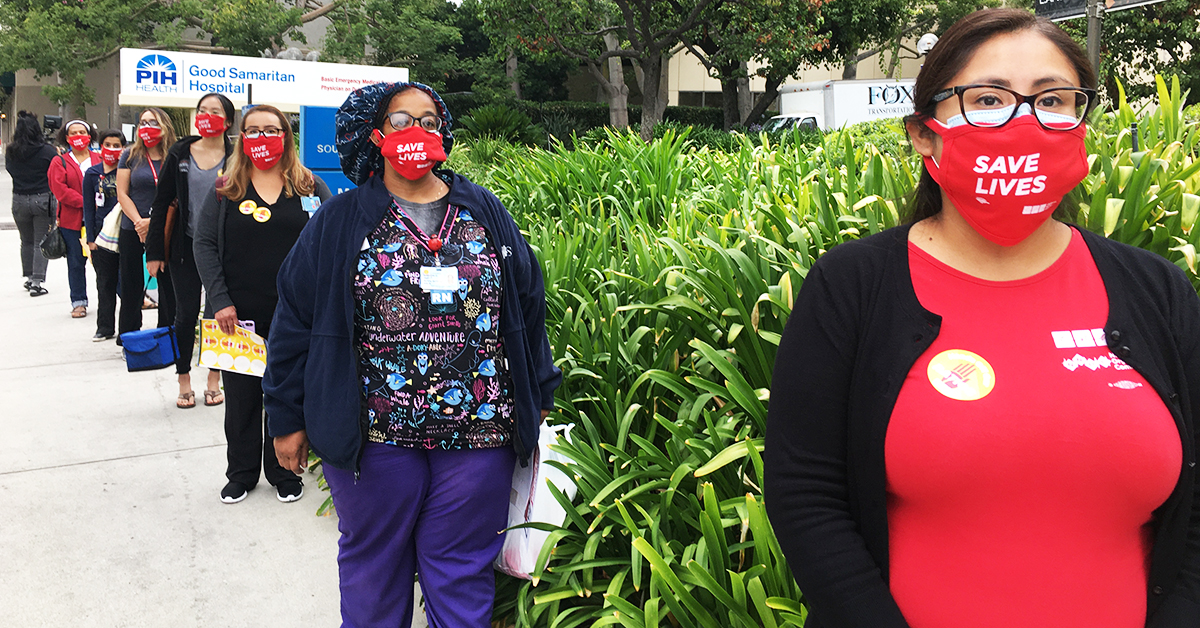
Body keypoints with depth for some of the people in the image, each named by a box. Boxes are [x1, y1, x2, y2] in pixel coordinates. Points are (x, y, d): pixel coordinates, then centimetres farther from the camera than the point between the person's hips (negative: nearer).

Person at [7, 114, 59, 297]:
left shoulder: (10, 152, -1)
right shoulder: (48, 151, -12)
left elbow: (9, 169, 15)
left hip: (19, 201, 3)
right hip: (43, 200, -3)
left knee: (26, 241, 18)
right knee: (41, 242, 1)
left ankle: (29, 277, 26)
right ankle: (37, 282, -4)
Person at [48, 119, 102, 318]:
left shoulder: (100, 160, 9)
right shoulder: (60, 162, 5)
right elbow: (61, 191, -6)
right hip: (72, 222, 0)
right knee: (76, 263, 6)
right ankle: (78, 302, 14)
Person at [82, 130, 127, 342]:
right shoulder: (92, 174, 7)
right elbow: (88, 207, 7)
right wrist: (90, 238, 2)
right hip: (102, 234, 2)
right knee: (105, 282, 8)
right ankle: (105, 328, 17)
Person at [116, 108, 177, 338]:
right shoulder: (130, 155, 5)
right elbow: (122, 194, 2)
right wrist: (139, 222, -10)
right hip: (132, 232, 1)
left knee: (168, 285, 3)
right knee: (132, 288, 6)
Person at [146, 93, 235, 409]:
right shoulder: (179, 155, 3)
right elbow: (162, 203, 3)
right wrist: (154, 250, -1)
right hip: (186, 247, 1)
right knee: (186, 313, 4)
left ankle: (214, 380, 20)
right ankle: (184, 382, 16)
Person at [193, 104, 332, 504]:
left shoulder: (310, 187, 3)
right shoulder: (225, 190, 5)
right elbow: (204, 244, 1)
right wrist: (220, 301, -10)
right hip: (239, 314, 1)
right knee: (241, 397, 11)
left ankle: (284, 473, 26)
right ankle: (241, 474, 28)